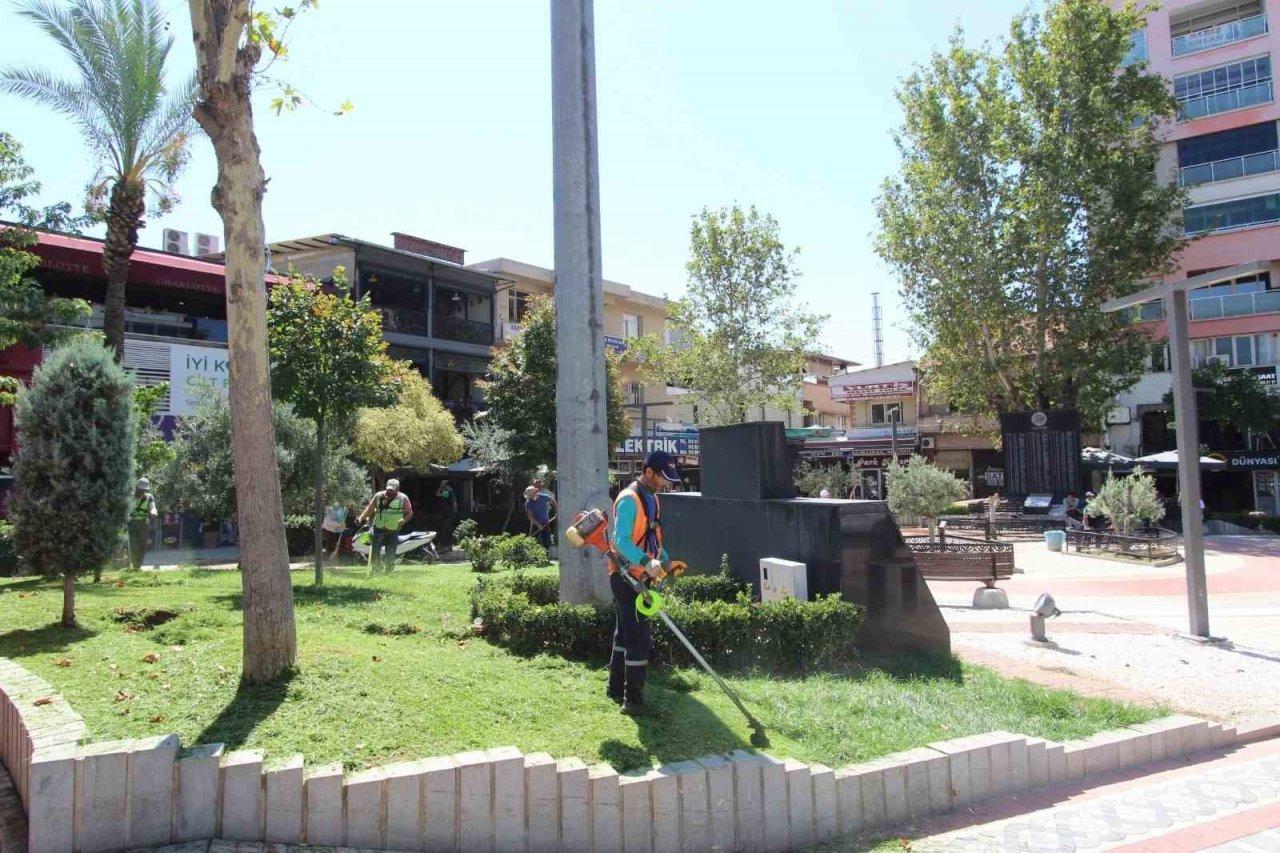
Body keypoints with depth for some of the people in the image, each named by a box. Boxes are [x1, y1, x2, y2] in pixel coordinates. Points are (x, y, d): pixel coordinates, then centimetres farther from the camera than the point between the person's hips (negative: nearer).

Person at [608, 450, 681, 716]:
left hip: (639, 577, 10)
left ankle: (616, 688, 31)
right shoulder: (630, 500, -19)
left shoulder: (652, 498, 12)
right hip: (626, 577, -10)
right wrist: (646, 562, -37)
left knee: (625, 633, 19)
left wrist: (666, 561, 7)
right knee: (639, 639, -8)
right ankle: (632, 700, -1)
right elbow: (621, 541, -26)